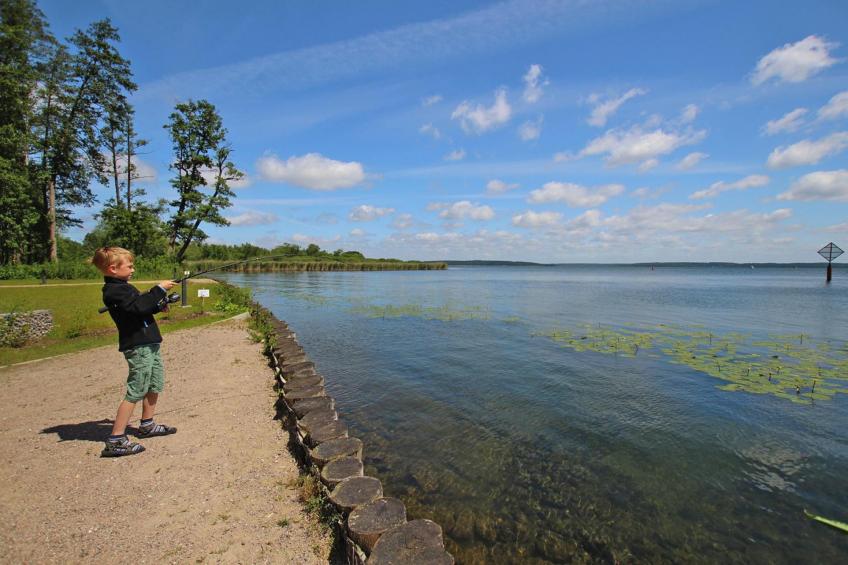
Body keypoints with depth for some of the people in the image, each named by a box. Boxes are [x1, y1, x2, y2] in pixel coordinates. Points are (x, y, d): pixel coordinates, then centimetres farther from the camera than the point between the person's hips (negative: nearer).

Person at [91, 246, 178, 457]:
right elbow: (139, 306, -27)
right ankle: (115, 441, 0)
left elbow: (142, 308, 22)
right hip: (138, 347, -10)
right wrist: (159, 289, -21)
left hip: (149, 344, 10)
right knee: (135, 392, -7)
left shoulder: (122, 287, 17)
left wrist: (159, 306, 5)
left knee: (155, 385, 18)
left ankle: (147, 425, 32)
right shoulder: (114, 290, -14)